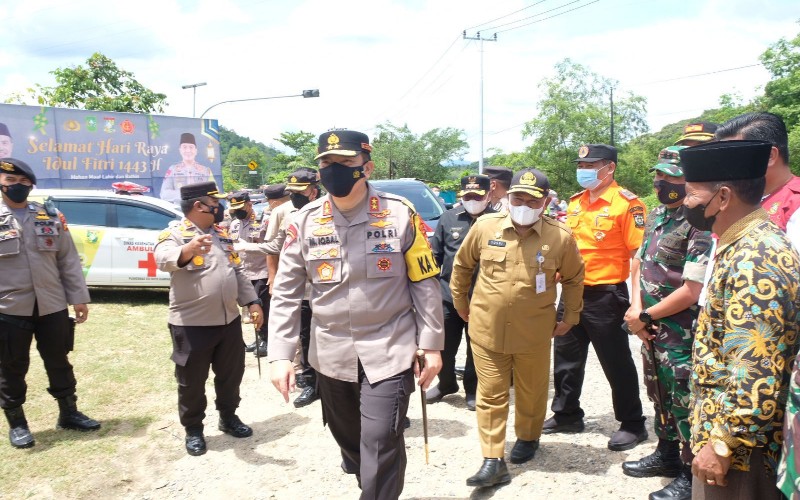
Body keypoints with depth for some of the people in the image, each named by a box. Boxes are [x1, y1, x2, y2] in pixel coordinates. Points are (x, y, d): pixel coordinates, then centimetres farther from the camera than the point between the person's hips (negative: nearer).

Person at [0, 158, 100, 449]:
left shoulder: (52, 217, 7)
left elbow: (68, 260, 7)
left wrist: (79, 297, 2)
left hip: (52, 306, 2)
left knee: (59, 364, 13)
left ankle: (68, 414, 29)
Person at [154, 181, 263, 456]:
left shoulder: (222, 234, 12)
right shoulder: (174, 234, -10)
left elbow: (238, 272, 16)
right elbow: (164, 259, -32)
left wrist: (252, 302, 9)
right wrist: (187, 250, -53)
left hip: (229, 320, 6)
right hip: (191, 324, -6)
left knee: (231, 374, 17)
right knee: (192, 381, 7)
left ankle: (228, 417, 37)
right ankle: (193, 429, 25)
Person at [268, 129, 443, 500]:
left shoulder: (400, 214, -8)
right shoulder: (305, 221, -3)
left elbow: (425, 284, -2)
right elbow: (286, 293, 0)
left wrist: (431, 345, -4)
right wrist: (280, 356, -7)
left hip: (390, 352, -3)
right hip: (331, 354, 4)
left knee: (380, 445, -8)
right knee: (348, 438, 20)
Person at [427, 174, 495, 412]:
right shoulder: (448, 218, 3)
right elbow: (435, 254, 8)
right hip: (448, 294, 3)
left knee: (477, 348, 11)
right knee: (444, 345, 13)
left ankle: (473, 390, 29)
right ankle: (445, 384, 35)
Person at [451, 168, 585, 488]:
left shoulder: (561, 237, -9)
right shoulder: (485, 227, -8)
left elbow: (573, 278, 8)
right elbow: (462, 264, 9)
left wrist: (570, 317, 11)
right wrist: (460, 302, 14)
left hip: (535, 333, 0)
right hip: (486, 330, 0)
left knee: (532, 392, 17)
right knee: (490, 396, 4)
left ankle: (528, 438, 43)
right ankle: (493, 461, 12)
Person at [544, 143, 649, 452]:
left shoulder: (626, 204, -13)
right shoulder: (575, 202, 10)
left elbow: (638, 254, -16)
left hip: (605, 296, -7)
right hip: (572, 292, 7)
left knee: (617, 363, 5)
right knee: (566, 357, 16)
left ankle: (632, 424, 21)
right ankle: (566, 415, 32)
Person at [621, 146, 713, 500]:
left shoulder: (699, 226, -21)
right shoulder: (656, 216, 8)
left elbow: (691, 292, -24)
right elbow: (638, 263, 14)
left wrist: (644, 316, -13)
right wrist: (635, 309, -1)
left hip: (680, 334, -8)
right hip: (651, 329, 9)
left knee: (684, 404, 3)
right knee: (659, 396, 21)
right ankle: (666, 455, 39)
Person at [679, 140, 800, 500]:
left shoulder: (755, 261, -25)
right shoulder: (747, 246, 7)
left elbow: (757, 376, -29)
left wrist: (722, 443, -22)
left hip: (740, 439, -9)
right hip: (725, 420, 9)